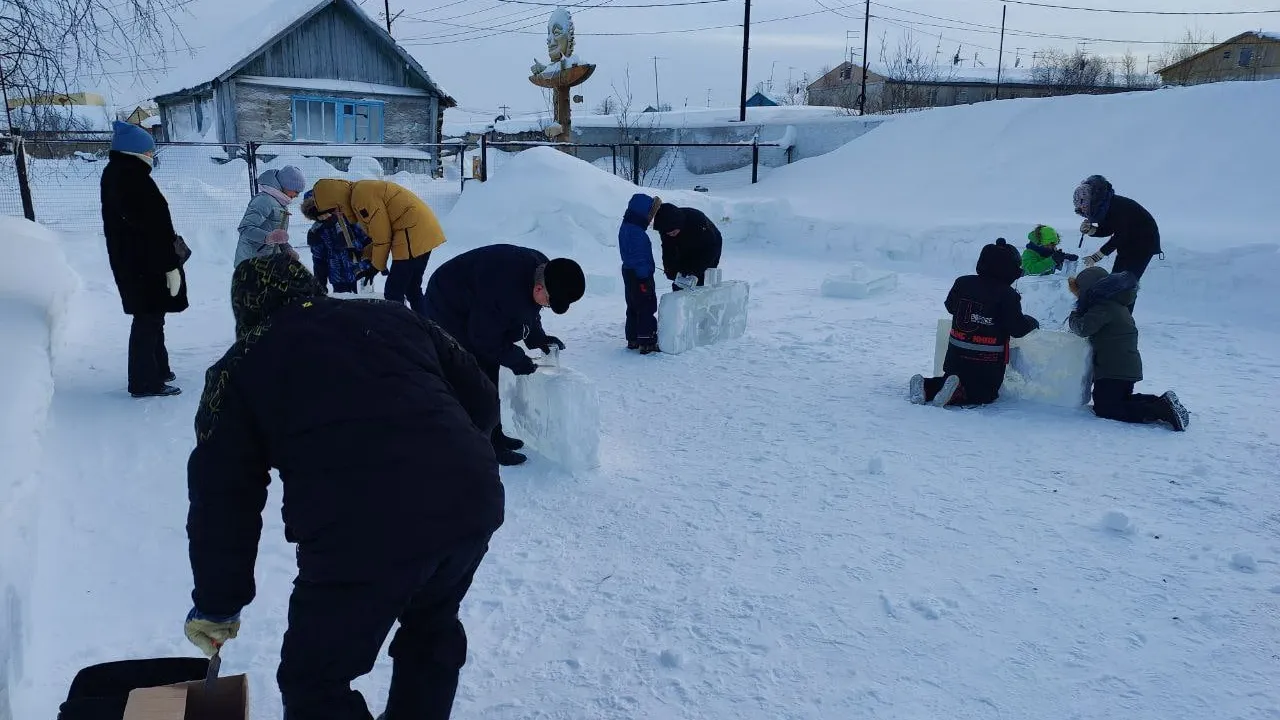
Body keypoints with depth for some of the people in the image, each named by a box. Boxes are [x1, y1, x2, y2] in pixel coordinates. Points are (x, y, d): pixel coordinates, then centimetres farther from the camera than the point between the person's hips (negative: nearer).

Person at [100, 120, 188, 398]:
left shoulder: (113, 174, 12)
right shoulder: (134, 179, -21)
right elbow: (153, 228, -23)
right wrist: (171, 265, -20)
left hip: (128, 260, 10)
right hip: (147, 263, -10)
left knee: (150, 316, 20)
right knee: (149, 318, -2)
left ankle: (157, 369, 32)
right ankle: (146, 381, 4)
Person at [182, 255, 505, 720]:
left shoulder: (240, 367, 17)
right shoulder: (393, 315, 23)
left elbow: (223, 501, 14)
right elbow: (482, 399, 22)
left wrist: (217, 605, 25)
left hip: (360, 533, -4)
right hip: (474, 499, 5)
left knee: (315, 682, 19)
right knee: (431, 625, 33)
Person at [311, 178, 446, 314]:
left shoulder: (361, 195, -13)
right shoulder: (364, 191, 19)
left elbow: (382, 235, -13)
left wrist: (378, 266, 0)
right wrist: (368, 258, 15)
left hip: (413, 234, -10)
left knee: (393, 294, -6)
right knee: (412, 290, 19)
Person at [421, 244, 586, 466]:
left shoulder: (542, 269, -13)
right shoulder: (504, 292, -41)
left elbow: (527, 312, 5)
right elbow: (485, 339, -27)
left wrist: (540, 338, -7)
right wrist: (516, 360, -18)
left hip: (474, 313, 9)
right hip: (448, 313, -9)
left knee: (489, 373, 14)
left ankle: (493, 436, 26)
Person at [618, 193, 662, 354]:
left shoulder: (626, 226, 6)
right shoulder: (636, 232, -23)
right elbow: (639, 258, -24)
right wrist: (645, 279, -20)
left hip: (629, 273, 10)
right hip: (640, 275, -10)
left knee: (633, 307, 17)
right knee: (647, 308, -3)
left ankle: (633, 339, 24)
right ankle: (647, 342, -1)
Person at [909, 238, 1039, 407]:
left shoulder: (962, 283, 0)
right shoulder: (1007, 294, -16)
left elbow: (950, 306, 16)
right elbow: (1018, 329, -14)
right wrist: (1032, 322, 7)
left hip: (956, 356, 5)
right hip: (987, 364, -5)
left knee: (955, 380, 27)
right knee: (986, 394, 13)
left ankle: (926, 386, -4)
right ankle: (957, 394, -19)